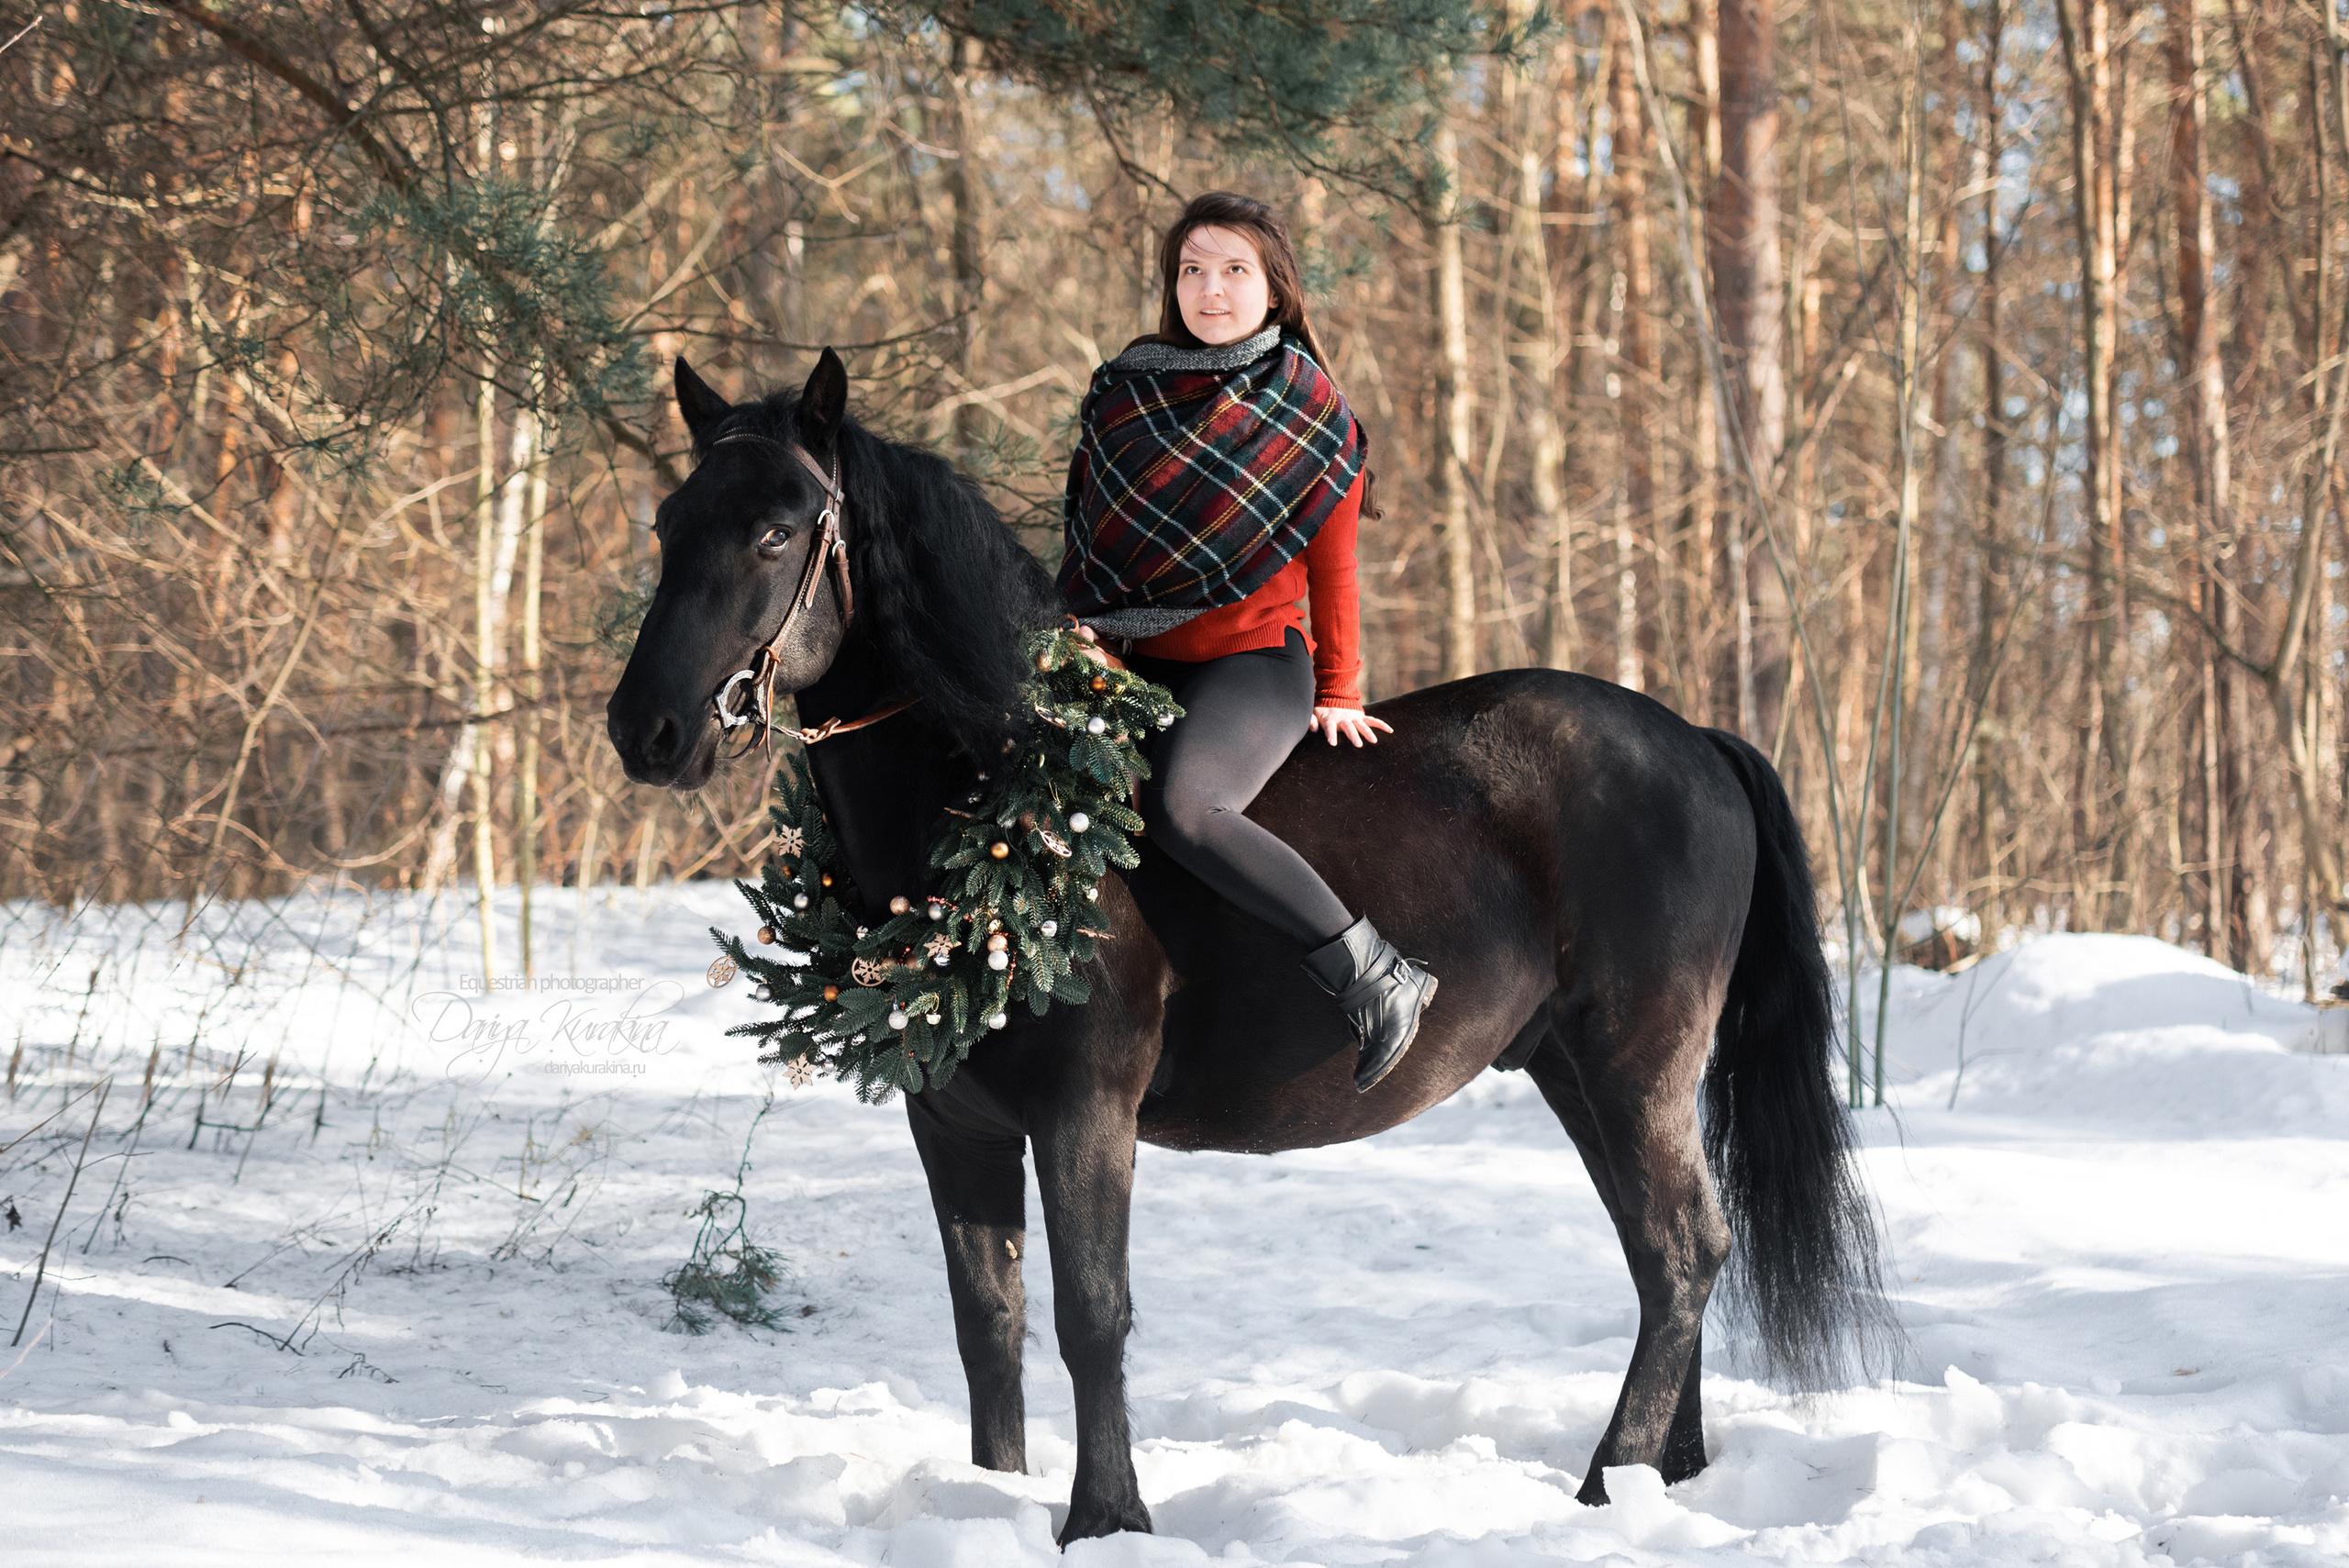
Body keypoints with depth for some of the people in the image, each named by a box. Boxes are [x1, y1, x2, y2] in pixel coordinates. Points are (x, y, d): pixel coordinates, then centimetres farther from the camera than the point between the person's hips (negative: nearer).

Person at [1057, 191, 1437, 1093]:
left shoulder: (1311, 420, 1)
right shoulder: (1121, 394, 10)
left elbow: (1333, 573, 5)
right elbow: (1084, 537, 16)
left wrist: (1339, 695, 4)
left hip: (1251, 662, -6)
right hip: (1128, 667, 6)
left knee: (1178, 807, -33)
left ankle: (1374, 975, -27)